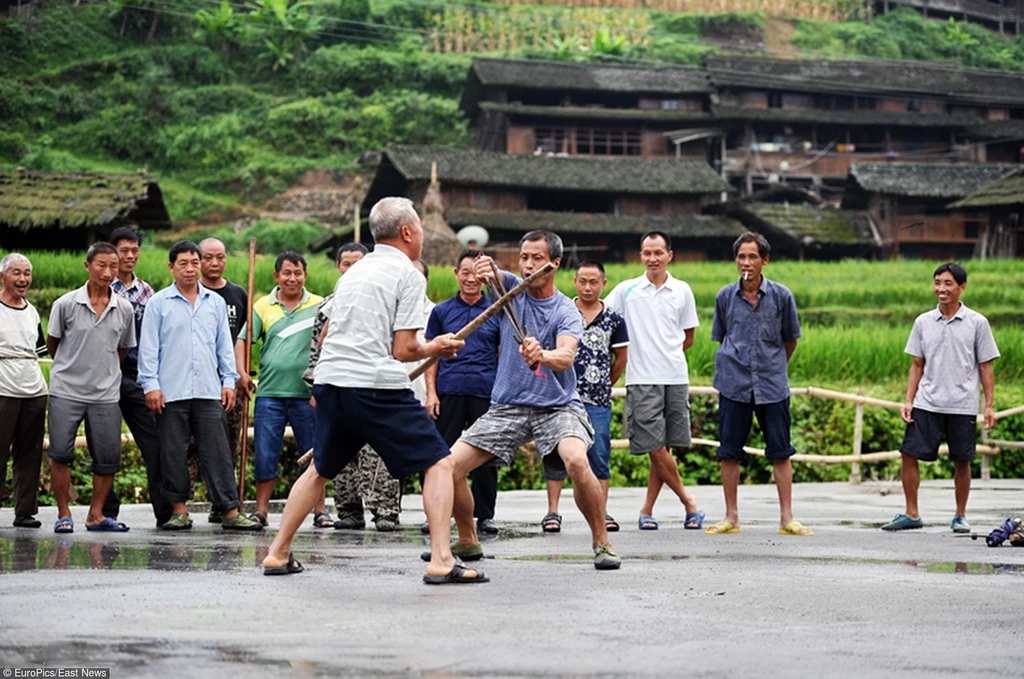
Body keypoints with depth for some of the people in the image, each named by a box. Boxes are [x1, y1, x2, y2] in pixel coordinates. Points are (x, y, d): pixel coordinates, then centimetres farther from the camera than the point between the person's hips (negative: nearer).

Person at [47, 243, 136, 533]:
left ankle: (96, 515, 15)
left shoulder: (124, 309, 2)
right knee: (60, 453, -5)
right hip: (66, 390, -2)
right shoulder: (66, 304, -5)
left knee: (108, 458, 2)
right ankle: (63, 514, 6)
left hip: (106, 393, 2)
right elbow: (52, 344, 9)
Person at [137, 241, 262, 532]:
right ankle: (179, 510, 9)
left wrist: (229, 380, 10)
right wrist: (151, 384, -5)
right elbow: (149, 347, 3)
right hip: (170, 393, -2)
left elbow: (224, 345, 17)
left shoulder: (215, 302, 14)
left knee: (217, 452, -2)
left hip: (209, 391, 2)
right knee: (173, 453, 1)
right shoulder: (159, 303, 5)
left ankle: (230, 511, -4)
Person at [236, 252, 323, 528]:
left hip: (307, 394, 0)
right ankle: (261, 510, 7)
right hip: (269, 393, 0)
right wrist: (241, 372, -7)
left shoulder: (319, 305, 6)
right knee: (265, 455, 0)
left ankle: (320, 509, 14)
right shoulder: (263, 306, 7)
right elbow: (242, 340, 7)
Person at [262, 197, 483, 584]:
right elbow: (402, 350, -7)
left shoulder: (353, 272, 20)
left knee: (319, 469, 24)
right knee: (439, 463, -1)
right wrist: (433, 350, 11)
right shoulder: (408, 275, -2)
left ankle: (278, 554, 24)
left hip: (329, 380, 7)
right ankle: (441, 561, -13)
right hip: (378, 386, -7)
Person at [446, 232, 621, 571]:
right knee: (450, 465, -8)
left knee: (577, 461, -32)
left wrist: (542, 356, -48)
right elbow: (489, 273, -20)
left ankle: (602, 543, -14)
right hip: (507, 406, 4)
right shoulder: (512, 288, 2)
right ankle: (468, 542, 14)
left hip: (557, 406, -4)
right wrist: (485, 268, -46)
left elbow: (567, 356, -25)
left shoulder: (567, 311, -7)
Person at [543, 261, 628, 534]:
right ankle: (552, 512, 4)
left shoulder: (613, 320, 6)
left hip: (597, 401, 0)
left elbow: (620, 360, 15)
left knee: (599, 456, 0)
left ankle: (602, 512, 6)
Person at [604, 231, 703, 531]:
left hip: (675, 378, 2)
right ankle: (688, 501, 8)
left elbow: (688, 337, 16)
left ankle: (647, 510, 10)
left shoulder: (682, 291, 9)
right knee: (656, 448, -7)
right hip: (641, 380, -2)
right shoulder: (626, 290, 5)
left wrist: (667, 356, 8)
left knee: (664, 448, 2)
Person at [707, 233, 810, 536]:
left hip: (772, 385, -1)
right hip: (733, 383, 1)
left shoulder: (781, 296, 0)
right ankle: (731, 517, 12)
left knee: (780, 452, 0)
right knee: (729, 452, 4)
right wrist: (735, 366, 12)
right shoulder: (725, 297, 3)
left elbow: (790, 341, 12)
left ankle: (786, 518, 5)